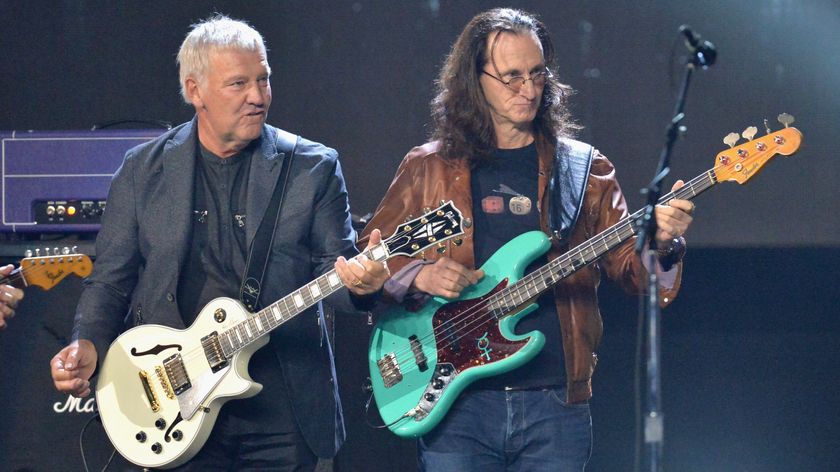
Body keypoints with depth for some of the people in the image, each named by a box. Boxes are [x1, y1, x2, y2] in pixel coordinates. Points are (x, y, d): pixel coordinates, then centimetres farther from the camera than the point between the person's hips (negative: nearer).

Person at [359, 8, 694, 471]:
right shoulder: (429, 168, 8)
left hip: (555, 402, 1)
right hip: (457, 400, -1)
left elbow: (629, 269, 5)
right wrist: (419, 276, -9)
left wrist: (660, 245, -17)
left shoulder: (584, 169, 10)